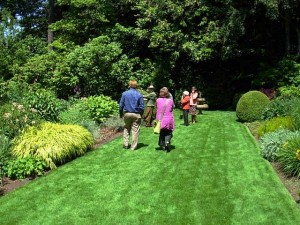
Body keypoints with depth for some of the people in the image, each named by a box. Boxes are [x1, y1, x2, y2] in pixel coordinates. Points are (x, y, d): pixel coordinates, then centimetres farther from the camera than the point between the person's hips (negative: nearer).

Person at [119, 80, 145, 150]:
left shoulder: (124, 93, -2)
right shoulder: (139, 95, -6)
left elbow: (121, 105, 2)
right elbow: (142, 107, -4)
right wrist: (141, 115, 9)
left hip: (126, 113, 2)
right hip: (136, 114, -2)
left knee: (126, 128, 20)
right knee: (135, 130, 5)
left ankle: (126, 144, 16)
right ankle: (133, 146, 7)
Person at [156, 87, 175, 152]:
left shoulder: (158, 100, -6)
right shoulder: (170, 101, -7)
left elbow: (156, 110, 2)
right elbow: (171, 110, 4)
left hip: (160, 120, 1)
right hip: (169, 119, -1)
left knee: (162, 133, 17)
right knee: (168, 132, 12)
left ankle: (162, 145, 18)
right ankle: (167, 142, -13)